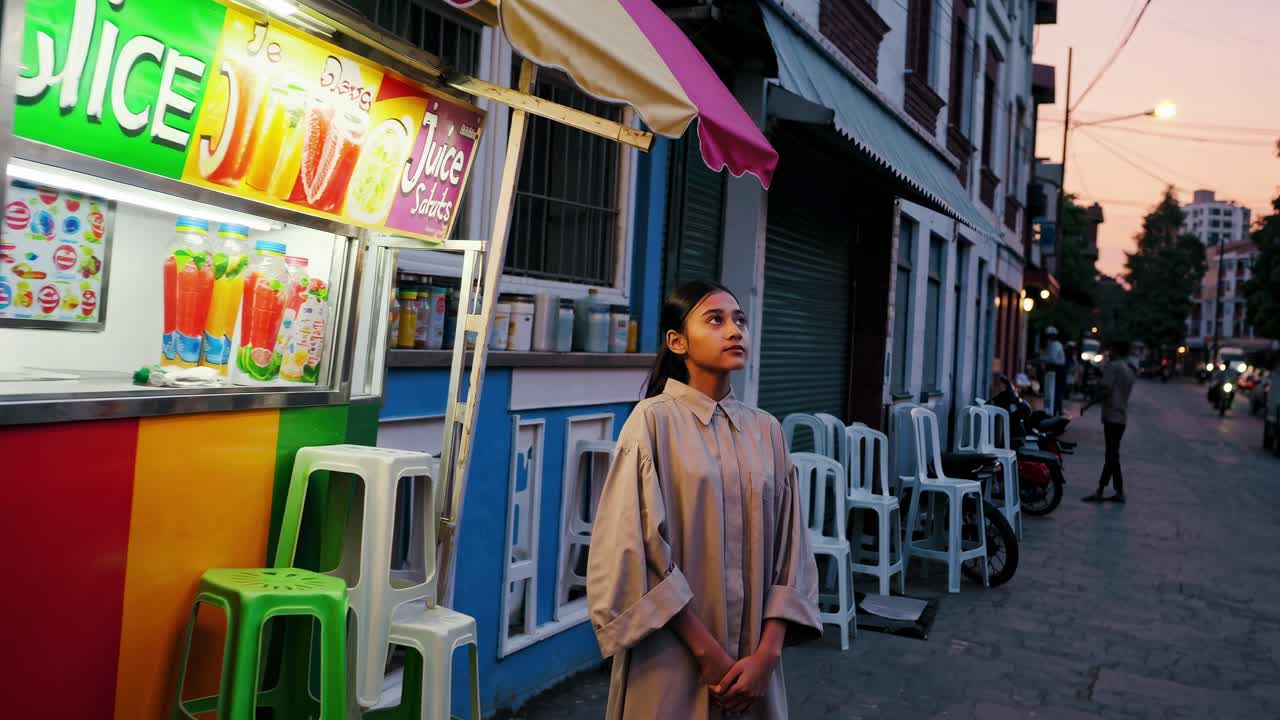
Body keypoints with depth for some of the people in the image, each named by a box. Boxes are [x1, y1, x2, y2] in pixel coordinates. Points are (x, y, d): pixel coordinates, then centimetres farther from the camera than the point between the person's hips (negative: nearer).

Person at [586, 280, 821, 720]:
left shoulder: (766, 431, 3)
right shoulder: (654, 420, -10)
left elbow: (789, 551, 3)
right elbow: (637, 550, -13)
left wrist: (766, 653, -7)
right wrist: (708, 652, -13)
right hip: (675, 662, -4)